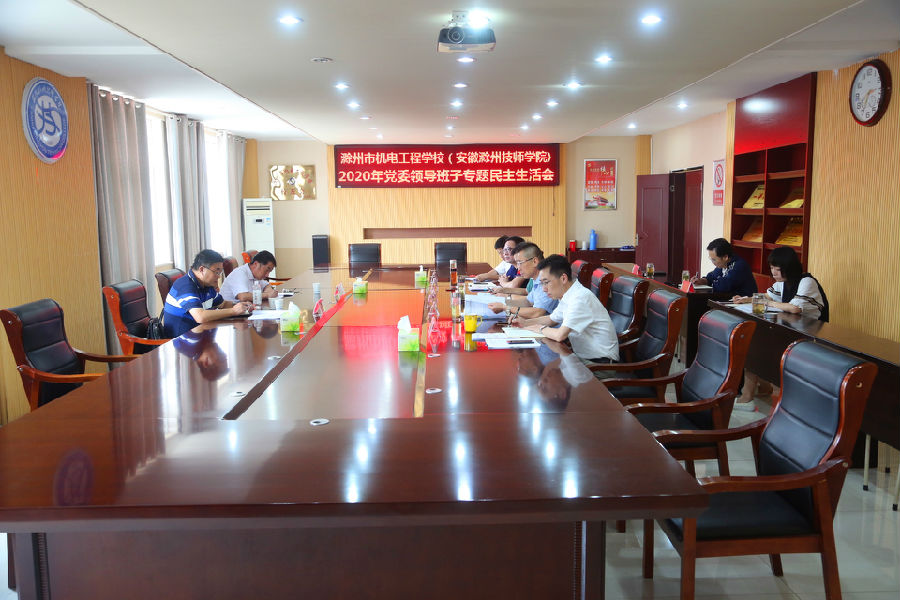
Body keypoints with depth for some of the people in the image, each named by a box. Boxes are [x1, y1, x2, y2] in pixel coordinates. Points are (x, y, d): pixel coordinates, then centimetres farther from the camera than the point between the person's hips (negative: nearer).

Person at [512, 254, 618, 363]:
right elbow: (552, 319, 26)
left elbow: (560, 335, -28)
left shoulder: (580, 298, -22)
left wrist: (540, 328, -7)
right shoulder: (568, 297, 7)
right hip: (583, 356, 8)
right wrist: (525, 322, 10)